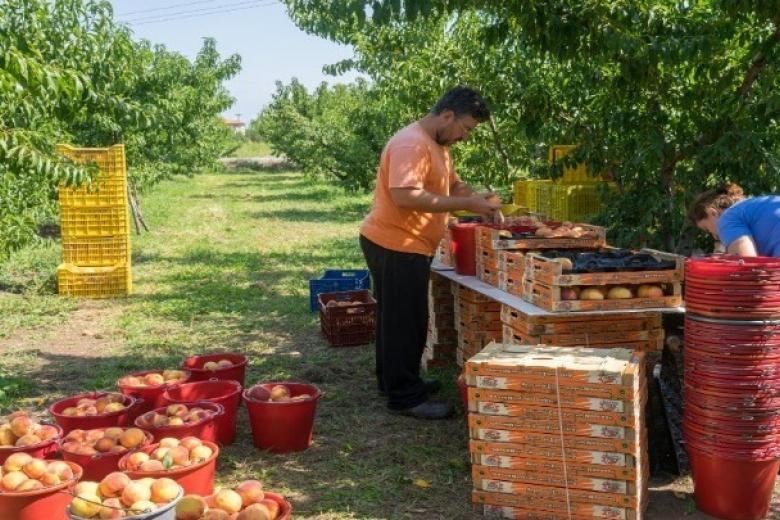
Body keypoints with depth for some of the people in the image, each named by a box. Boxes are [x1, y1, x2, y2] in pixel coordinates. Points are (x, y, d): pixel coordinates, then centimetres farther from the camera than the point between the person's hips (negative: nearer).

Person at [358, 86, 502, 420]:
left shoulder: (438, 145, 13)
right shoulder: (412, 144, -21)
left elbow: (453, 184, 20)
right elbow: (405, 196, -31)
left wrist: (479, 199, -2)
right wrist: (467, 204, -27)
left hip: (406, 246, 11)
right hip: (396, 246, -11)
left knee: (399, 318, 19)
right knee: (405, 321, -3)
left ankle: (395, 381, 32)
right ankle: (405, 398, 6)